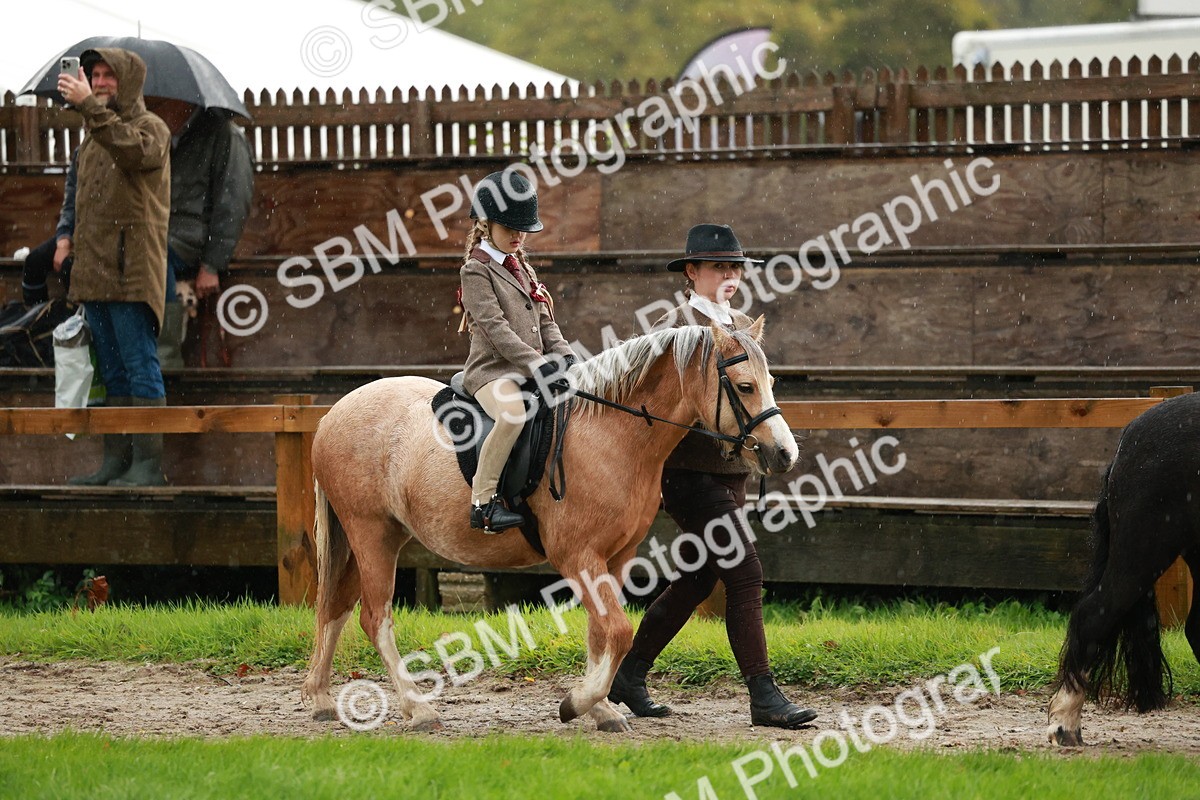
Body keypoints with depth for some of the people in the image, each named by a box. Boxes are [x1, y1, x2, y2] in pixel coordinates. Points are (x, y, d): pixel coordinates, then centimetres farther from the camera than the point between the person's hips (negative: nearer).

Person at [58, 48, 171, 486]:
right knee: (113, 372, 10)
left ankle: (148, 462, -11)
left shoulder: (150, 128, -3)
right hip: (96, 273, 8)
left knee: (140, 367, -10)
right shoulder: (93, 137, 22)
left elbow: (133, 152, -27)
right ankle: (117, 460, 12)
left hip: (132, 269, -8)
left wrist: (90, 106, -31)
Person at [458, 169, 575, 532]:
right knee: (513, 414, -37)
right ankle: (482, 502, -30)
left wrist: (563, 354, 0)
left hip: (534, 370, 9)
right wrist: (536, 364, -23)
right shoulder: (476, 271, -4)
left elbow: (545, 320, 20)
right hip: (493, 370, -8)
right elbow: (494, 326, -15)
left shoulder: (523, 269, 22)